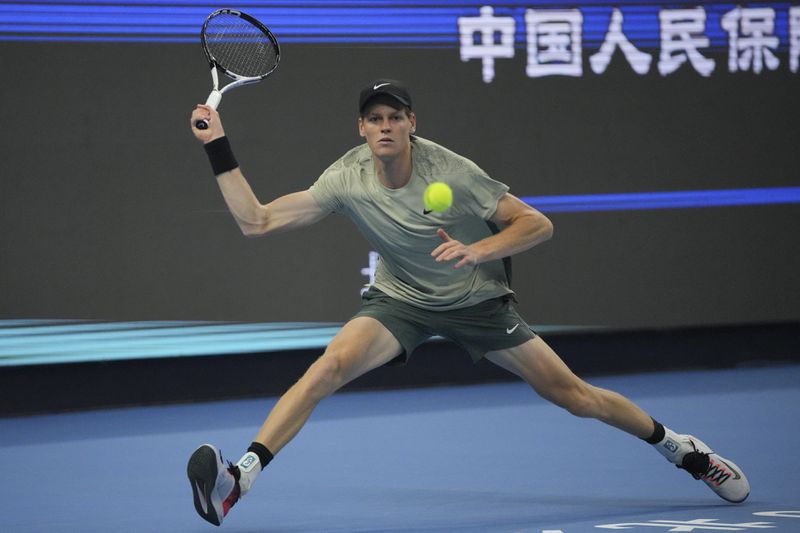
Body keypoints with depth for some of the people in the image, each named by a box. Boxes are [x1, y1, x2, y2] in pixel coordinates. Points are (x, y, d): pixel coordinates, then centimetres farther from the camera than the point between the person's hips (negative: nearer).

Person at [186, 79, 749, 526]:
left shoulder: (450, 172, -24)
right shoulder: (347, 179, -18)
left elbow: (538, 224, -19)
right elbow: (257, 220, -17)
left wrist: (478, 250, -35)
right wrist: (219, 147, -23)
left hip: (478, 300, -1)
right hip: (400, 300, 1)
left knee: (575, 396, 0)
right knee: (330, 366, -28)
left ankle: (680, 447, 25)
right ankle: (239, 477, -33)